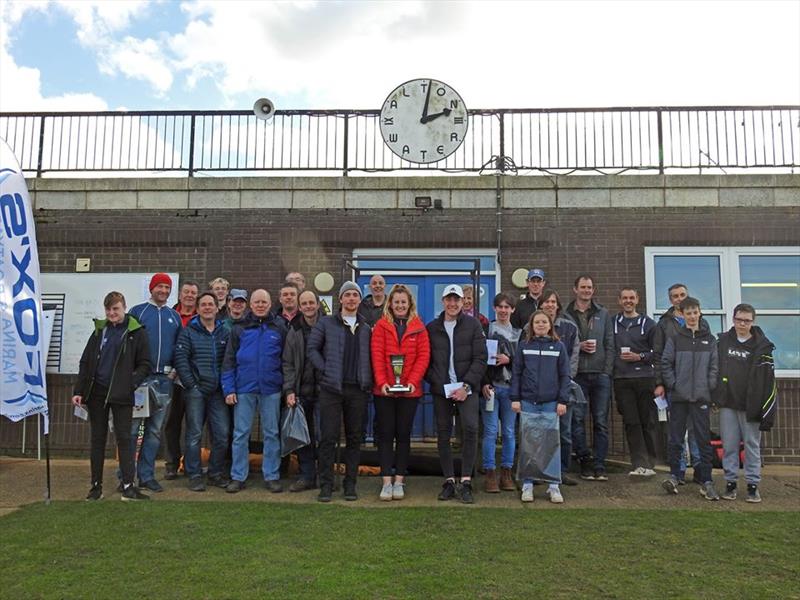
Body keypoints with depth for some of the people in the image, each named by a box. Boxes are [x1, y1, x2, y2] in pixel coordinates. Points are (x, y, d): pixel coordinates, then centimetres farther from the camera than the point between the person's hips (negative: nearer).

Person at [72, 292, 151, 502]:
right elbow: (85, 362, 10)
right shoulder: (99, 330, 9)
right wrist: (79, 391, 3)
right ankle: (96, 486, 19)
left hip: (121, 394, -4)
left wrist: (132, 382, -19)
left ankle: (128, 486, -1)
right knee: (97, 438, 10)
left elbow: (145, 364, -3)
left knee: (124, 438, -3)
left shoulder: (136, 332, -2)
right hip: (97, 392, 4)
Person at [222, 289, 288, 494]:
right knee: (240, 434, 5)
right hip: (244, 388, 0)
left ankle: (272, 476, 16)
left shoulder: (279, 327, 5)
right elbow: (229, 360, 5)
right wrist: (228, 389, -3)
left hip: (271, 389, 0)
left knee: (272, 434, 6)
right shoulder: (239, 328, 6)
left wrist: (287, 386, 0)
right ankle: (238, 477, 15)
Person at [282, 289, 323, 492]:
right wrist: (289, 390, -2)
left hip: (322, 391, -3)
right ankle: (307, 476, 19)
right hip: (301, 391, 3)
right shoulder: (294, 331, 9)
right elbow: (288, 363, 8)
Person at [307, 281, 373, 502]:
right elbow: (312, 349, 2)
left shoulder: (366, 328, 13)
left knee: (354, 438, 8)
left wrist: (368, 379, 2)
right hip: (331, 388, -3)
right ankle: (326, 485, 8)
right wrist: (326, 370, -7)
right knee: (329, 437, -2)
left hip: (358, 390, 3)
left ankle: (350, 484, 18)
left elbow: (371, 357, 16)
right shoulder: (326, 323, 4)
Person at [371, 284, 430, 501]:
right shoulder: (381, 325, 3)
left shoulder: (418, 327, 6)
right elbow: (377, 356, -4)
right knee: (385, 434, 2)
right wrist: (381, 382, -16)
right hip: (384, 390, -1)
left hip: (410, 391, 1)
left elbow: (424, 356, -1)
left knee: (403, 434, 7)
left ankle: (399, 481, 15)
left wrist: (413, 381, -14)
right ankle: (387, 482, 7)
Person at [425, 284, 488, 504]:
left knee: (470, 429, -15)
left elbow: (480, 358, -3)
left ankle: (466, 482, -6)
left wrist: (466, 386, -11)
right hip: (441, 389, 2)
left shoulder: (473, 325, 3)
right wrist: (434, 381, -5)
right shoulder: (432, 328, 9)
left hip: (466, 388, -2)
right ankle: (449, 481, 16)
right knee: (443, 434, 5)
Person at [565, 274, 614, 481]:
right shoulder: (566, 314, 5)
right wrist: (578, 346, -11)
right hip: (577, 374, -1)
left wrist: (607, 371, -1)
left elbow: (610, 345, 8)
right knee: (577, 419, -1)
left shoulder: (603, 313, 12)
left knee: (601, 421, 2)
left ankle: (599, 466, 9)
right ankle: (585, 463, 10)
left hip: (600, 374, 2)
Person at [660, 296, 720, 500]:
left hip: (701, 396, 1)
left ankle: (707, 482, 9)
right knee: (676, 438, 5)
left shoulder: (709, 340, 7)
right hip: (678, 396, 0)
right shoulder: (675, 339, 4)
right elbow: (665, 363, 2)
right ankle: (674, 476, 15)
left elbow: (715, 365, 5)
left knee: (704, 439, 3)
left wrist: (710, 386, -5)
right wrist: (673, 384, -6)